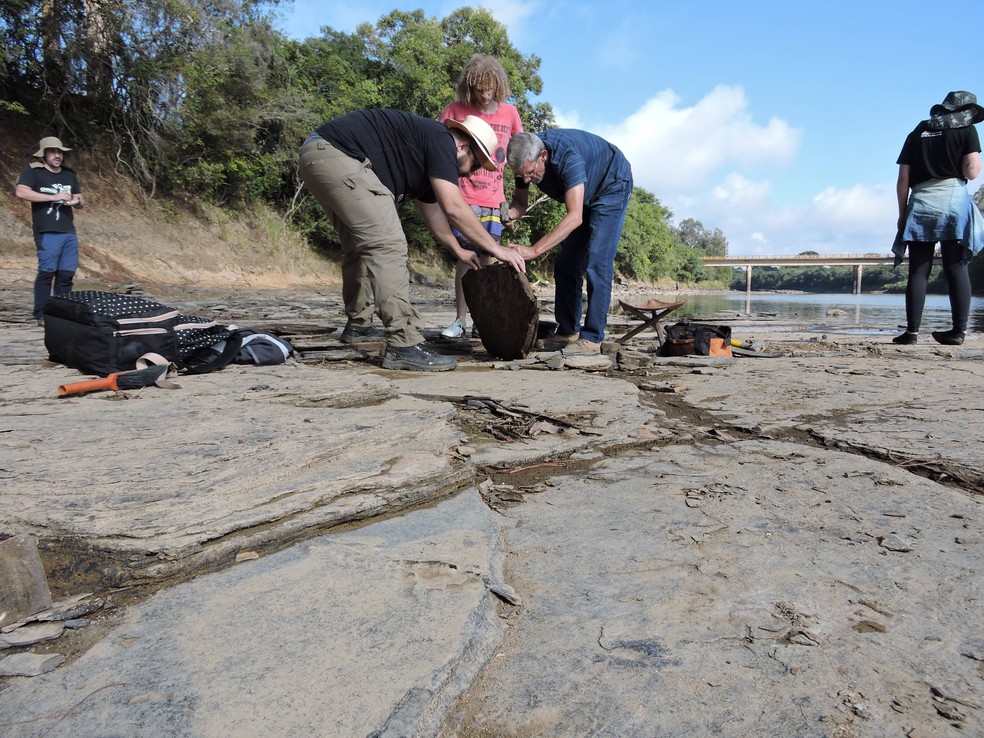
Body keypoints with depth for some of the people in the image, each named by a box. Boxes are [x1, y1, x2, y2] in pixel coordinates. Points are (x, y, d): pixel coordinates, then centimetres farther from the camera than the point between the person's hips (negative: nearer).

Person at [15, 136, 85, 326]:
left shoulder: (69, 175, 18)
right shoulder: (32, 171, 1)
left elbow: (81, 200, 25)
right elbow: (21, 192, -13)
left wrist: (77, 201, 0)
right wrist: (54, 197, -16)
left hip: (69, 232, 5)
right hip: (47, 232, -5)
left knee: (67, 273, 5)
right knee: (47, 271, -9)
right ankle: (41, 315, -3)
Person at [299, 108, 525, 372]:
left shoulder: (424, 153, 23)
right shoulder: (441, 140, -5)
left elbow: (434, 211, 33)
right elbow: (453, 207, -14)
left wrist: (459, 251, 39)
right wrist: (495, 248, -8)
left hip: (317, 155, 11)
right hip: (336, 154, -11)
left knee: (362, 243, 22)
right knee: (388, 244, -16)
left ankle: (358, 323, 34)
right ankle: (403, 346, -19)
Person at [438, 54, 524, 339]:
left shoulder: (509, 113, 6)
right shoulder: (455, 110, -2)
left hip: (494, 198, 2)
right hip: (464, 197, -2)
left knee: (486, 257, 3)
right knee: (465, 256, -3)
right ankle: (460, 319, 4)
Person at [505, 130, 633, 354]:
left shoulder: (567, 155, -40)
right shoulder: (525, 157, -19)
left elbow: (575, 216, -47)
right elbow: (521, 201, -4)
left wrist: (534, 250, -54)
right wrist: (511, 214, -29)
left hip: (612, 186, -7)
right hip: (583, 195, 8)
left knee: (596, 263, -19)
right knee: (565, 265, 2)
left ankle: (592, 338, -17)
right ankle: (568, 332, 11)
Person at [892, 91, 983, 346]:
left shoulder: (918, 133, 17)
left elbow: (903, 178, 10)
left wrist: (902, 213, 13)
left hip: (920, 204, 2)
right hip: (953, 201, -2)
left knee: (918, 271, -1)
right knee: (956, 268, 1)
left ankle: (912, 331, -7)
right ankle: (959, 330, -1)